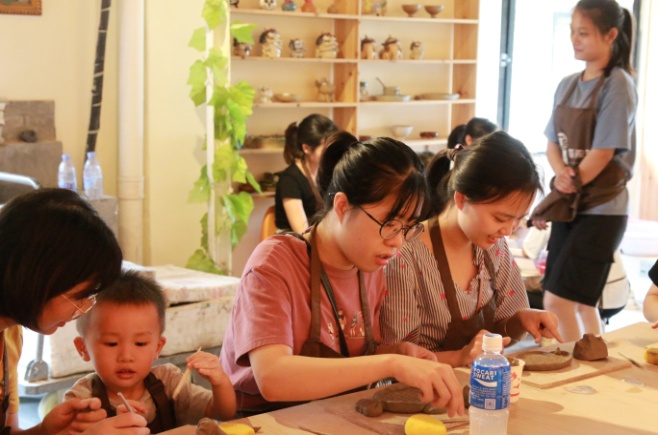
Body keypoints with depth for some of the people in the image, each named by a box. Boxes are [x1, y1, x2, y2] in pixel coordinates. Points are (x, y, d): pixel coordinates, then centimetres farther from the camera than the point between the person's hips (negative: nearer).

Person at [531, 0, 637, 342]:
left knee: (557, 300, -11)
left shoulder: (618, 86, -12)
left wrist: (555, 197, -10)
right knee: (581, 302, 13)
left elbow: (602, 154, -16)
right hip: (570, 207, 7)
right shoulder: (567, 85, 10)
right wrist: (561, 173, -12)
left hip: (601, 209, -7)